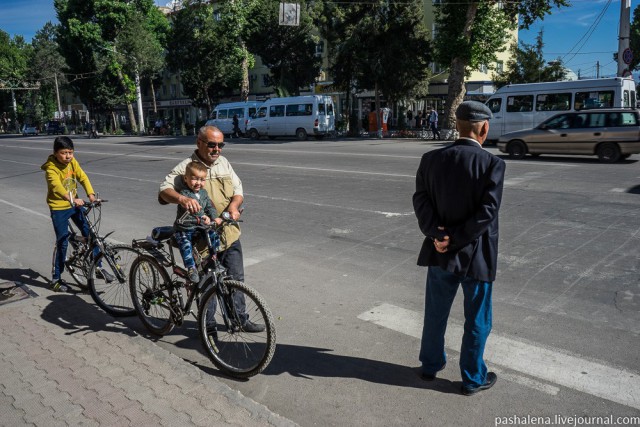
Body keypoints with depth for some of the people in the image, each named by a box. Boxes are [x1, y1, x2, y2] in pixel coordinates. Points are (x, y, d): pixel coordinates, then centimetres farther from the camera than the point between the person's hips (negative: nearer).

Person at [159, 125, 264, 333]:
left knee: (236, 278, 11)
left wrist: (234, 204, -11)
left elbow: (238, 190, 11)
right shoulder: (185, 167, -8)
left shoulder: (224, 163, 10)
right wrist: (182, 199, -41)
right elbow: (164, 190, -20)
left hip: (229, 235, 5)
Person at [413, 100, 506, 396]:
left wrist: (437, 234, -13)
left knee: (435, 313, 20)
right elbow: (487, 213, -19)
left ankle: (431, 364, 37)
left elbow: (421, 200, -7)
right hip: (476, 254, -3)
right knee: (477, 321, 14)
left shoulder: (431, 159, -2)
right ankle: (472, 378, 29)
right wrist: (455, 239, -14)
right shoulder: (492, 164, -14)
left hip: (439, 252, 4)